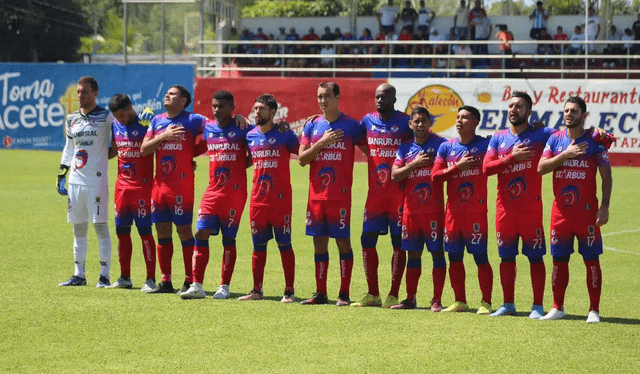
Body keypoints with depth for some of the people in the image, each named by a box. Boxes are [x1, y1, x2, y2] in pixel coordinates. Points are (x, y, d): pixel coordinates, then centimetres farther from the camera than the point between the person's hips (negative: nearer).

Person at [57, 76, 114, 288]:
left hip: (97, 180, -6)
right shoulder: (72, 119, 14)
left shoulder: (106, 118, -3)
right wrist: (61, 174, 18)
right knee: (78, 228, 9)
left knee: (100, 226, -5)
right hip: (75, 181, 6)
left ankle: (104, 275, 0)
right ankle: (79, 275, 15)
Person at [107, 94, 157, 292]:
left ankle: (151, 278, -2)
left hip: (142, 186, -6)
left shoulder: (146, 123, -10)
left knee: (145, 230, -6)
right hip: (122, 185, 6)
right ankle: (125, 277, 18)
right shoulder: (116, 126, 9)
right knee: (122, 230, 8)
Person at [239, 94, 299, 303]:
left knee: (284, 244, -1)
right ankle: (257, 290, 16)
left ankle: (289, 291, 3)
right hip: (257, 199, 5)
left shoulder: (284, 134, -4)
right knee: (258, 245, 9)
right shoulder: (250, 136, 10)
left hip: (280, 199, -5)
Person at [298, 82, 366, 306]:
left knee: (343, 241, -4)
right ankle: (320, 294, 13)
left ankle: (344, 294, 1)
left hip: (340, 195, -4)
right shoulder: (312, 126, 10)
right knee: (319, 243, 7)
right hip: (316, 194, 4)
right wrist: (322, 142, -8)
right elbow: (302, 159, 4)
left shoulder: (350, 126, 0)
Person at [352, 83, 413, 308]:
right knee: (367, 240, 1)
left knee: (399, 242, -1)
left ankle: (393, 295, 4)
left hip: (399, 194, -4)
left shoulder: (405, 123, -3)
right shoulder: (368, 121, 9)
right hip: (375, 193, 4)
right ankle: (373, 294, 10)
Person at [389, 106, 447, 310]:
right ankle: (410, 299, 16)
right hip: (411, 209, 4)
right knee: (413, 254, 9)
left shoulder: (440, 144, 0)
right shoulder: (405, 148, 10)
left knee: (437, 252, -3)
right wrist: (415, 164, -8)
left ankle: (437, 300, 0)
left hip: (434, 209, -4)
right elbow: (394, 175, 1)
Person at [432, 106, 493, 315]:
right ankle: (460, 301, 18)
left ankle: (486, 303, 1)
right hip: (453, 210, 5)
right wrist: (458, 166, -7)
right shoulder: (446, 147, 9)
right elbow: (435, 176, 2)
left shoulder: (484, 145, -1)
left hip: (476, 211, -4)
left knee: (480, 257, -5)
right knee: (454, 257, 8)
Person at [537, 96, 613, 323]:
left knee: (591, 260, -2)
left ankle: (594, 310, 3)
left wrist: (604, 207, -11)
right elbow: (541, 168, -3)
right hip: (561, 210, 3)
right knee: (559, 259, 7)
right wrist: (565, 154, -15)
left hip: (586, 211, -3)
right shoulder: (555, 139, 7)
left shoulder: (594, 141, -2)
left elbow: (606, 176, -2)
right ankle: (557, 308, 16)